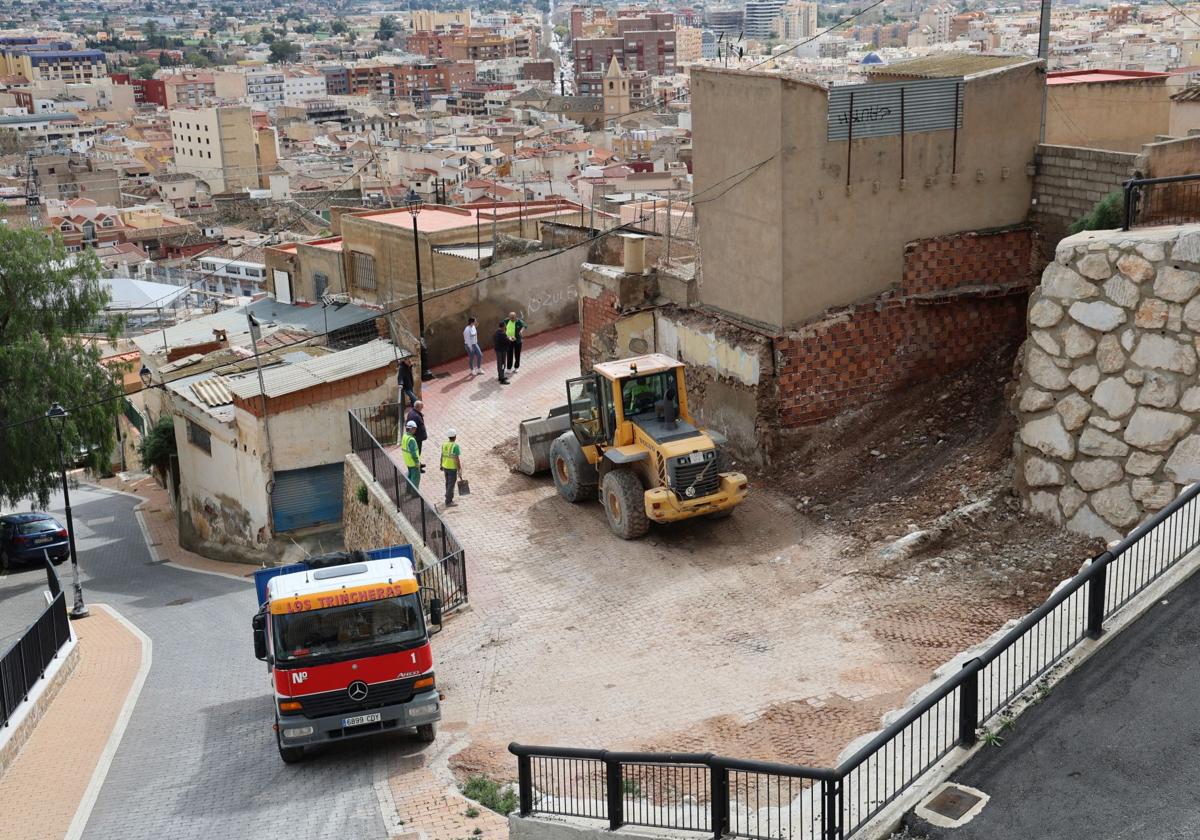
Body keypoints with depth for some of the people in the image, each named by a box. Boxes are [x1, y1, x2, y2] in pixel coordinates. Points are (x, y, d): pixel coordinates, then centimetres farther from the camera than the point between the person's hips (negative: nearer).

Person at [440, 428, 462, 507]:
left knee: (448, 483, 21)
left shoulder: (444, 444, -1)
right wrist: (459, 470, -17)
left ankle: (449, 498, 32)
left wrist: (441, 465, 22)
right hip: (452, 468, -7)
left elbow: (442, 456, 8)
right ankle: (448, 502, 4)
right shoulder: (456, 446, -23)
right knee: (451, 485, 1)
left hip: (445, 467, 7)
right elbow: (457, 459, -23)